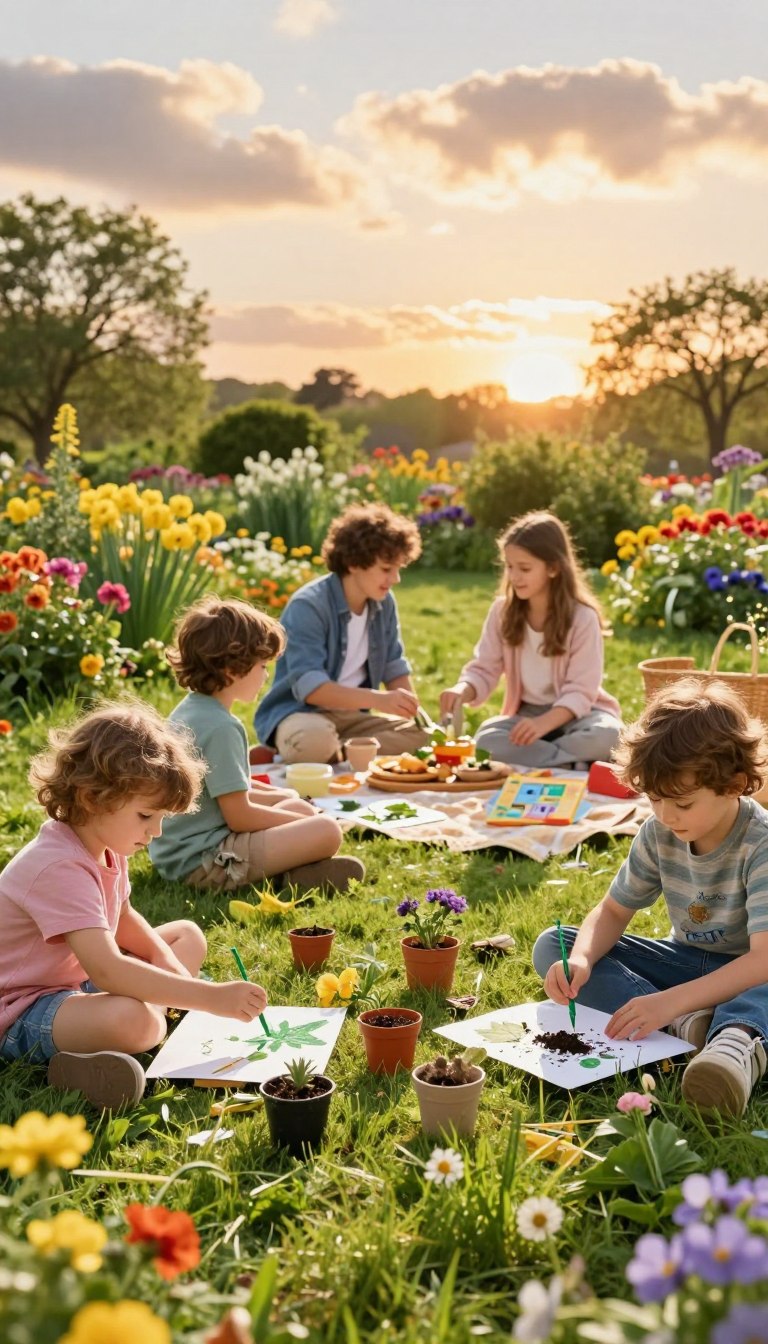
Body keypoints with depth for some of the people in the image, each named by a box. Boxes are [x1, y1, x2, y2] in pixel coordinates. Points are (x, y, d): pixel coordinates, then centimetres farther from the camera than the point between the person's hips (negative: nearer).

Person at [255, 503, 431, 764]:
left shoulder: (384, 603, 3)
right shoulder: (308, 606, -19)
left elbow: (394, 668, 11)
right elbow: (308, 687, -28)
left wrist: (412, 710, -9)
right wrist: (379, 700, -37)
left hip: (352, 715, 7)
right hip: (300, 713, -7)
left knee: (423, 735, -16)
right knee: (314, 739, -41)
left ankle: (338, 755, -18)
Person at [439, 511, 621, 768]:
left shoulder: (582, 617, -15)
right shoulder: (502, 611, -4)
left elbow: (580, 691, -19)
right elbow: (483, 669, -5)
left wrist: (542, 724, -35)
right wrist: (462, 691, -29)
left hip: (575, 711, -3)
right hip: (527, 711, 4)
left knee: (604, 735, -36)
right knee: (487, 739, -29)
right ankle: (578, 767, -25)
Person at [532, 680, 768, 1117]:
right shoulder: (659, 834, -7)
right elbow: (614, 911, 1)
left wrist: (671, 999, -47)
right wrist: (581, 960, -23)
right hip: (685, 962, 6)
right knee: (552, 946, -12)